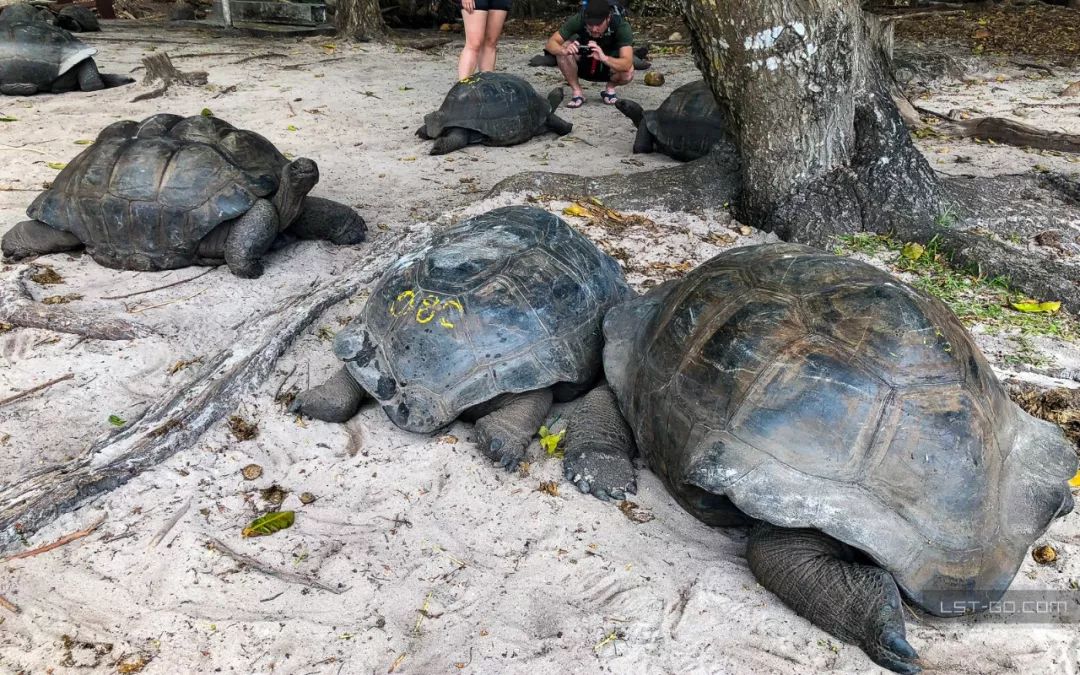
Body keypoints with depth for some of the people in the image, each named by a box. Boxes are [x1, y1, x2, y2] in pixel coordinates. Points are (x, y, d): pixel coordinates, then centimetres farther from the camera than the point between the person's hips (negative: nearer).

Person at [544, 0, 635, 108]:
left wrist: (604, 58, -60)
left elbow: (627, 64, -41)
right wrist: (564, 51, -49)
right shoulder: (578, 20, -27)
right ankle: (577, 93, -10)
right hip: (583, 64, 1)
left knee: (628, 73, -34)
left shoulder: (622, 26, -31)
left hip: (611, 64, -1)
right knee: (563, 48, -29)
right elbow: (551, 43, -26)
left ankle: (610, 88, 1)